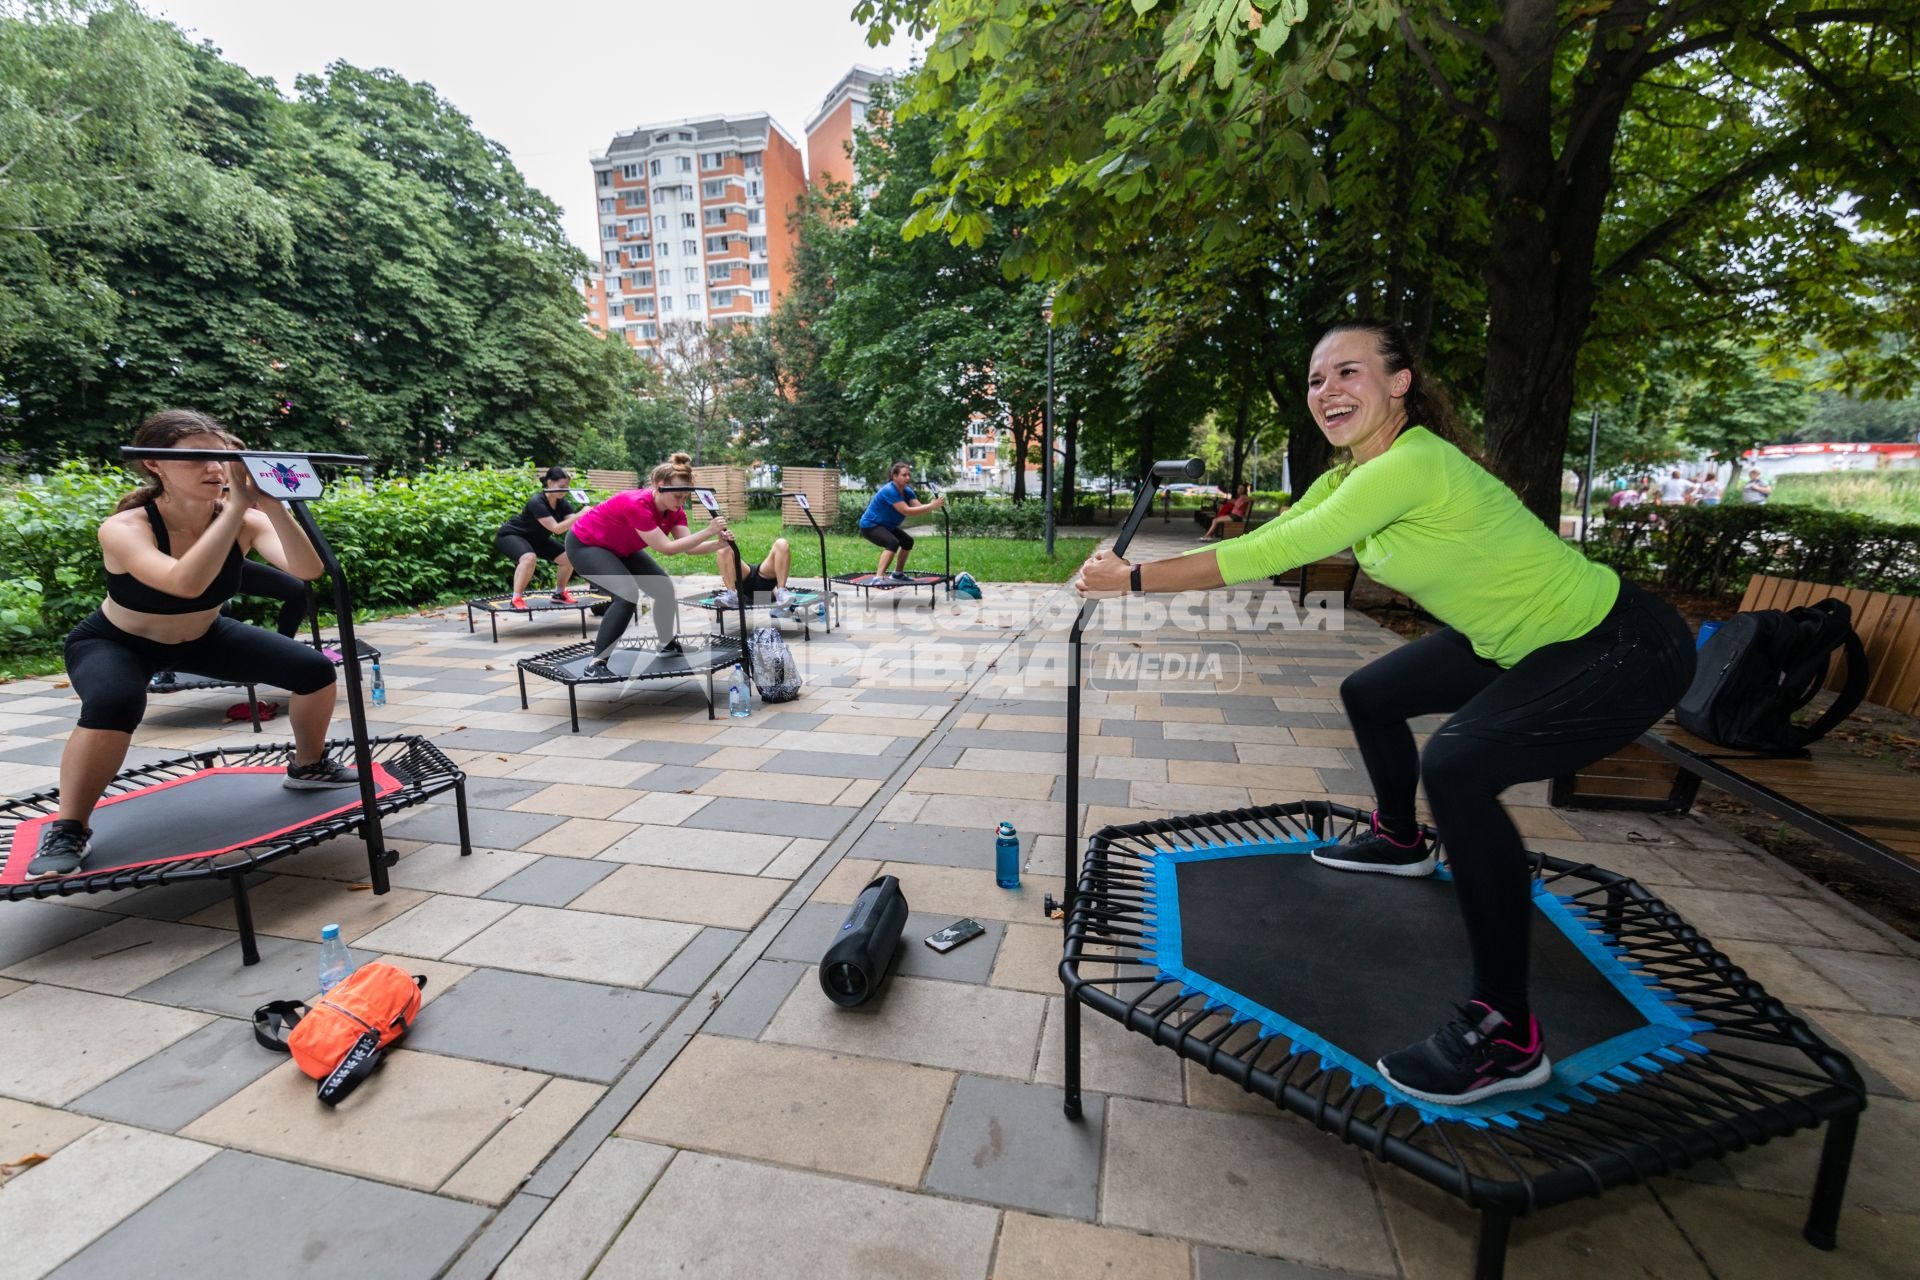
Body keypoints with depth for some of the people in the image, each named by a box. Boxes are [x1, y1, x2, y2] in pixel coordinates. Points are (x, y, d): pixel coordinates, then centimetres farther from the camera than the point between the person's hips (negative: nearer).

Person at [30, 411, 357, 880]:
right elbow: (185, 583, -54)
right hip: (113, 643, -4)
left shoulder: (244, 520, -23)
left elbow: (308, 570, -39)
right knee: (113, 704, -37)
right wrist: (235, 506, -56)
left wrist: (270, 503, -49)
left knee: (315, 670, -9)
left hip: (202, 636, 4)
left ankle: (308, 766, 18)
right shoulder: (124, 528, -34)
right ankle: (67, 830, -12)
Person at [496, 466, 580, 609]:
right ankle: (516, 599, -26)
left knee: (568, 557, -4)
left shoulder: (562, 503, -10)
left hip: (535, 538, 8)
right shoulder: (537, 502, -32)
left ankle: (559, 593, 16)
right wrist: (579, 515, -49)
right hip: (510, 535, -8)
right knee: (529, 558, -38)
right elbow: (556, 528, -40)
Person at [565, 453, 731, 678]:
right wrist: (707, 531, -41)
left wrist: (718, 543, -35)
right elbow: (667, 548, -39)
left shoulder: (674, 509, -14)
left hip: (620, 548, 8)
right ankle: (595, 664, -20)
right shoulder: (637, 504, -37)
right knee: (627, 594, -28)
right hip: (584, 545, -8)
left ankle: (668, 643, 29)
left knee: (666, 589, 5)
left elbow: (688, 548, -19)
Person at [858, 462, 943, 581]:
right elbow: (906, 511, -37)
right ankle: (878, 577, -35)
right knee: (893, 542, -32)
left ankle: (898, 574, 32)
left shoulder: (907, 491, -1)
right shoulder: (889, 491, -28)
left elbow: (919, 506, -15)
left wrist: (934, 504, -34)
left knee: (908, 541, 18)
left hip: (885, 526, 10)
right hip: (870, 525, -10)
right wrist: (932, 506, -39)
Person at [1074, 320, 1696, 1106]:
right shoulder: (1348, 474, -1)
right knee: (1371, 694, 17)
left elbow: (1275, 555, -32)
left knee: (1456, 765, -29)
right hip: (1520, 641, 10)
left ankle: (1506, 1036, -14)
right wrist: (1139, 570, -11)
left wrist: (1134, 581, -27)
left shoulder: (1413, 464, -29)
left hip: (1623, 650, -10)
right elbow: (1265, 542, -3)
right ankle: (1400, 840, 43)